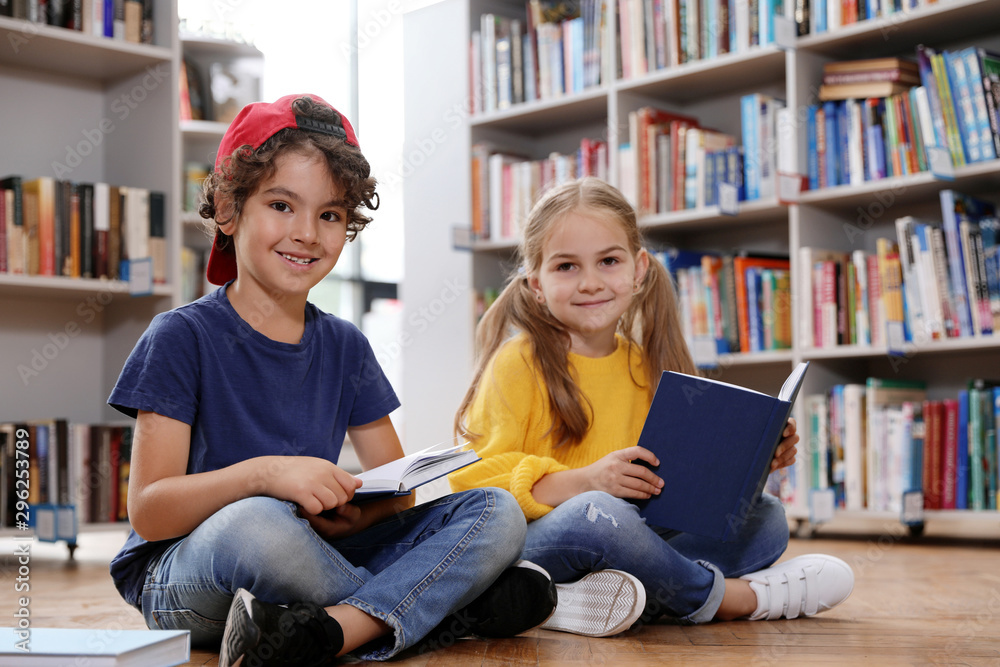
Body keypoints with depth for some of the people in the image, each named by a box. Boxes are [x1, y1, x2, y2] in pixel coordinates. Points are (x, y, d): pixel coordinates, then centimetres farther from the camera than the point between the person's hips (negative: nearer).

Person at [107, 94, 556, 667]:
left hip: (319, 559, 5)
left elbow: (397, 489, 8)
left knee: (496, 512, -12)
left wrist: (366, 509, -17)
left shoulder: (345, 346, 9)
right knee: (255, 524, -40)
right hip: (183, 571, -5)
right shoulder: (182, 338, -6)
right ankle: (447, 602, -18)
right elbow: (148, 512, -14)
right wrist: (263, 474, -30)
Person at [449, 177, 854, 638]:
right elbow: (474, 478, -15)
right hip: (528, 546, -6)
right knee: (595, 514, -38)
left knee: (766, 517, -3)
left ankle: (590, 599, -24)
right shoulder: (519, 363, -7)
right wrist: (582, 482, -27)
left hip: (635, 538, 7)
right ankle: (733, 596, -12)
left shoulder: (646, 366, 12)